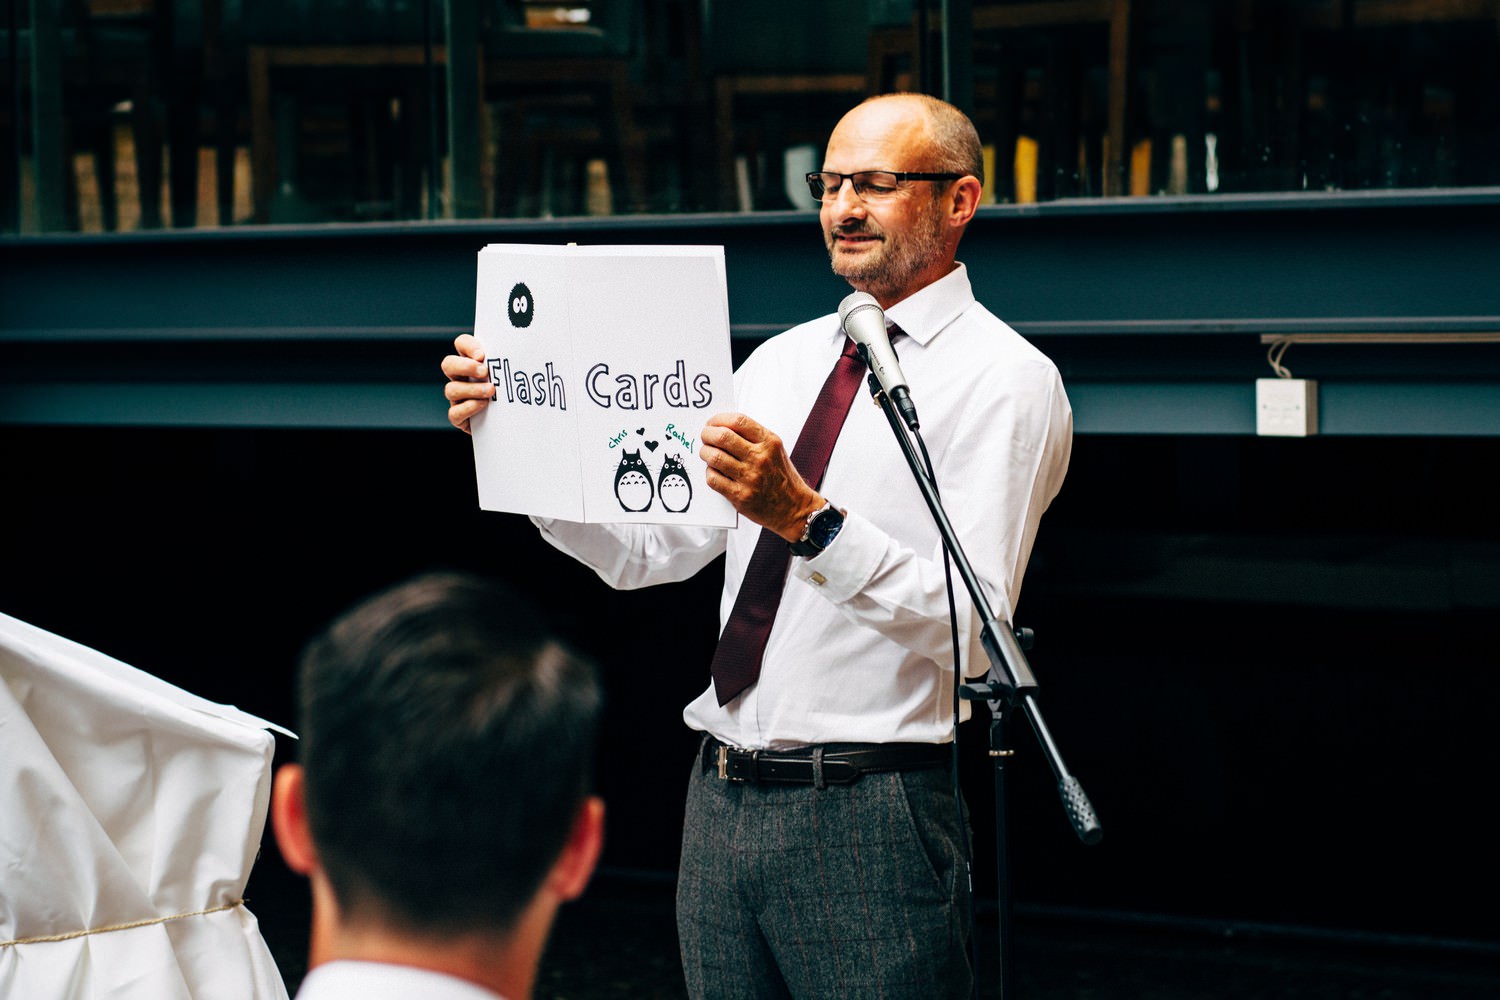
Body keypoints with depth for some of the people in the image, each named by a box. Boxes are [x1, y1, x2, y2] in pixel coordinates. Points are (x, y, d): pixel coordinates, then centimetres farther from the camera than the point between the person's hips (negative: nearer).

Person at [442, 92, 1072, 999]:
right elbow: (640, 549, 10)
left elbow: (970, 631, -18)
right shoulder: (781, 361, 15)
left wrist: (806, 518, -28)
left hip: (869, 817, -6)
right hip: (722, 800, 6)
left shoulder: (1006, 380, -6)